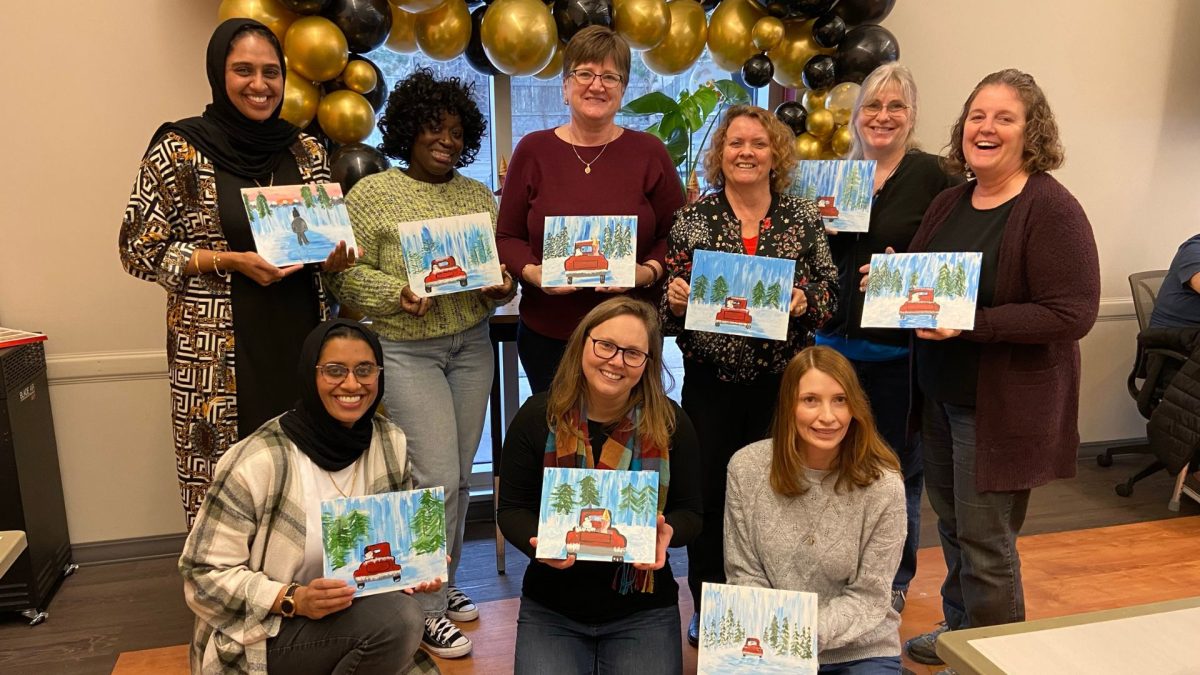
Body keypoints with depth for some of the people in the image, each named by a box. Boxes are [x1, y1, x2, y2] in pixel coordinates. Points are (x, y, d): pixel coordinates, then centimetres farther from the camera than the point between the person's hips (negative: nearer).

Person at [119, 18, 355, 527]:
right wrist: (231, 261, -15)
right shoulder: (179, 151, -4)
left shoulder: (306, 151, 8)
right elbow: (140, 251, -3)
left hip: (301, 337, 4)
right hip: (221, 353, -3)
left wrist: (334, 256, -5)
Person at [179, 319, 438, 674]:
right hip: (265, 633, -5)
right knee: (396, 617, -28)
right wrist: (294, 600, -26)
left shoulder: (391, 444, -2)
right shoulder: (259, 462, -19)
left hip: (359, 614, 6)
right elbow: (205, 574, -13)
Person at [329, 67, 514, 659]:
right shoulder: (372, 193, -3)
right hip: (406, 350, -5)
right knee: (437, 477, -7)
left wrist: (501, 287, -7)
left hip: (472, 346, 5)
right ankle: (426, 610, 10)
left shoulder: (478, 195, 11)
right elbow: (346, 276, -6)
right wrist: (398, 294, -21)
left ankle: (442, 583, 30)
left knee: (459, 476, 10)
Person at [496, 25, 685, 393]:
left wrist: (647, 272, -14)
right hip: (547, 334, 1)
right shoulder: (533, 150, 3)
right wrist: (533, 273, -13)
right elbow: (507, 237, 6)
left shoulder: (649, 152, 2)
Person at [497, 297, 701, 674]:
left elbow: (689, 512, 0)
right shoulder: (536, 417, -7)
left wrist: (667, 532, -23)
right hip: (551, 608, 0)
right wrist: (539, 543, -23)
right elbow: (512, 509, -2)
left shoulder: (671, 424, -7)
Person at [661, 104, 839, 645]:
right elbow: (670, 303, 5)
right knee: (708, 488, 6)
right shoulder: (692, 219, 1)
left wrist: (805, 300, -16)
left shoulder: (804, 218, 3)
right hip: (710, 378, 0)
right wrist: (675, 298, -17)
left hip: (782, 376, 1)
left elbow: (831, 292, 5)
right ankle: (707, 606, 27)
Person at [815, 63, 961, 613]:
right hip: (836, 341, 4)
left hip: (898, 348, -4)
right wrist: (829, 230, -2)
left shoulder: (932, 175, -5)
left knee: (897, 465, 9)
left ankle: (895, 580, 29)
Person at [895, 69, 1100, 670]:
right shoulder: (949, 203, 7)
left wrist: (969, 324, -27)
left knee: (984, 542, 4)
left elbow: (1073, 313, -21)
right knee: (952, 524, 19)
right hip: (940, 393, 7)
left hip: (1003, 405, -7)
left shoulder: (1051, 208, -15)